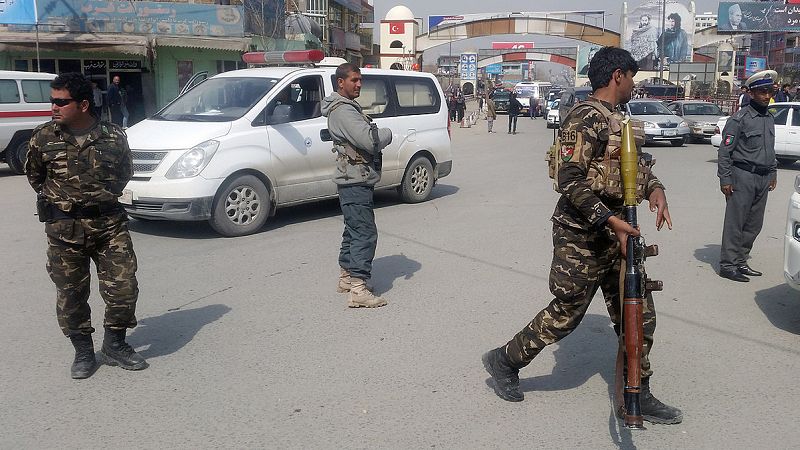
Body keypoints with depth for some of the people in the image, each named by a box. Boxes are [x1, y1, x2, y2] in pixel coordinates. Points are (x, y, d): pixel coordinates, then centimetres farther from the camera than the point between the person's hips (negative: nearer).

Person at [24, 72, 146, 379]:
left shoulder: (113, 136, -3)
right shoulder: (43, 138, -2)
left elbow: (126, 171, 15)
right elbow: (34, 175, 15)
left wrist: (107, 195, 10)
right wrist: (56, 199, 12)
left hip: (110, 224, 0)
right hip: (64, 229, 0)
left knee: (123, 287, -2)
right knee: (71, 294, 7)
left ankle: (115, 345, 20)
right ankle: (83, 352, 25)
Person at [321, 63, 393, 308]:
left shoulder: (348, 107, 19)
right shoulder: (342, 110, -16)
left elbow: (365, 138, 20)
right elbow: (369, 141, -25)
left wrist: (377, 134, -1)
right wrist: (387, 133, -6)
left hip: (353, 180, 11)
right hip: (355, 181, -11)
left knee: (353, 230, 18)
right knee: (365, 233, -12)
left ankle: (346, 277, 29)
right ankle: (358, 289, -12)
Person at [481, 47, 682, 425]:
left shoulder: (616, 119, 16)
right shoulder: (587, 117, -15)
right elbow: (570, 180, -23)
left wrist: (654, 188, 1)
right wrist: (609, 219, -29)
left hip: (614, 231, 9)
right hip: (581, 235, -9)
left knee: (639, 315, 10)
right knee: (566, 313, 2)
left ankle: (638, 396, 23)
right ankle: (504, 362, 22)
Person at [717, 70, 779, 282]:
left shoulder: (769, 118, 15)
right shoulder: (740, 119, -8)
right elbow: (724, 151, -10)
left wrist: (773, 173, 20)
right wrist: (725, 179, -14)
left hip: (763, 179, 8)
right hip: (743, 177, -7)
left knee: (754, 225, 10)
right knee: (735, 223, -5)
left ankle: (740, 261, 19)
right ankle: (728, 265, 0)